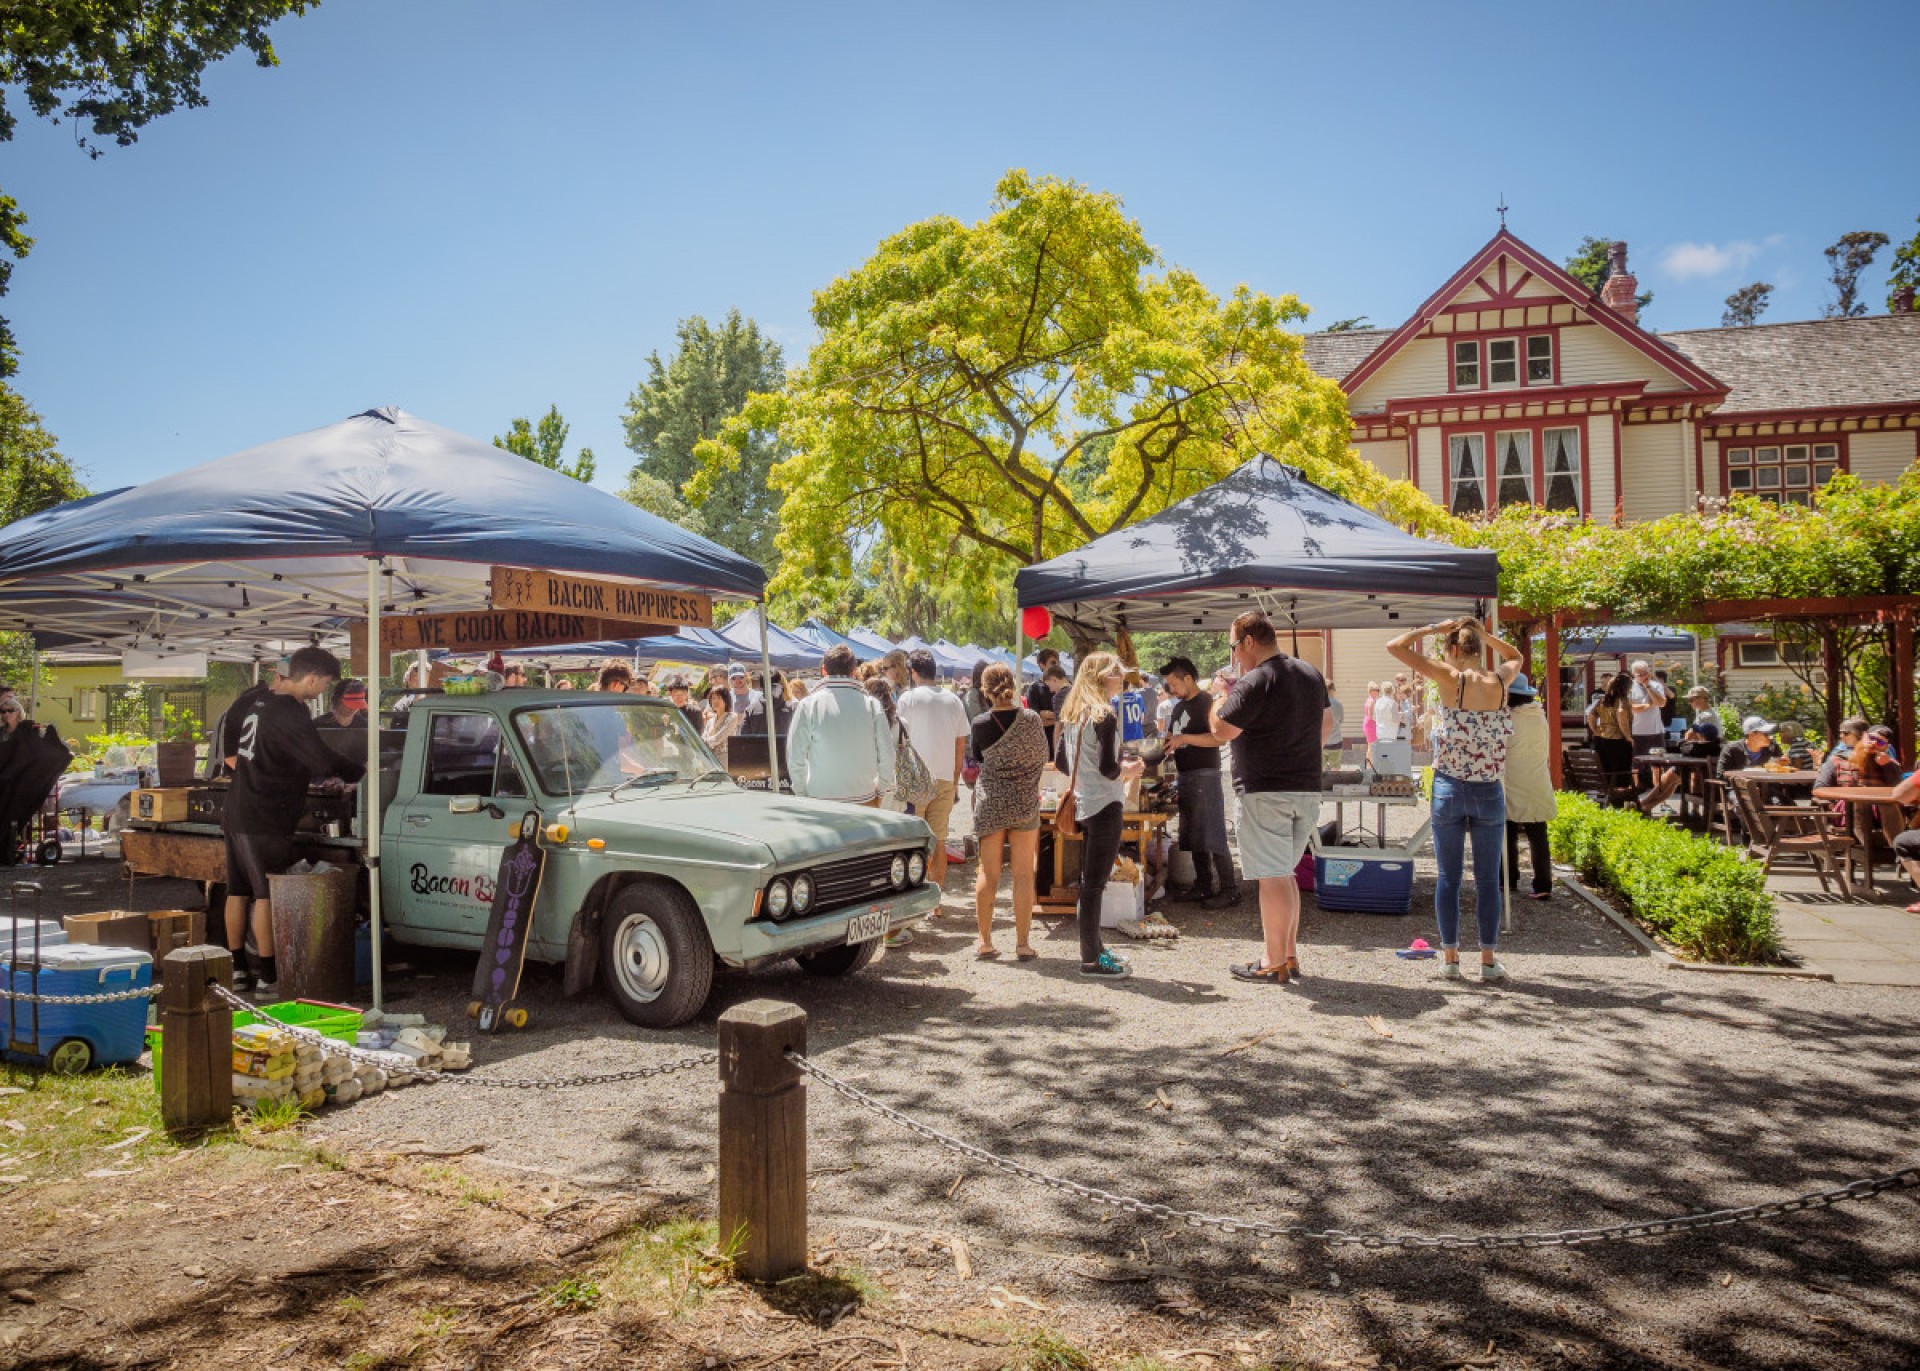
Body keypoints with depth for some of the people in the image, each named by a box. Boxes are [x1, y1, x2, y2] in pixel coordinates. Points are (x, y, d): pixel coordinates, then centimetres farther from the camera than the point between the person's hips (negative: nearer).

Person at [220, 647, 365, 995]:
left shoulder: (257, 697, 7)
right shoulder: (290, 715, -22)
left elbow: (229, 725, 24)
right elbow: (324, 762, -26)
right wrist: (361, 773, -12)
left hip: (237, 813, 9)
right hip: (264, 822, -9)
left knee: (238, 890, 14)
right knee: (267, 894, -4)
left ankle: (236, 967, 23)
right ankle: (267, 975, 0)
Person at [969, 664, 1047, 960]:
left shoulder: (981, 723, -8)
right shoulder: (1031, 718, -9)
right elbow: (1042, 757, 4)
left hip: (990, 802, 0)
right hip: (1025, 802, 0)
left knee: (988, 874, 9)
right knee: (1023, 875, 5)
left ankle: (984, 941, 14)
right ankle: (1023, 943, 8)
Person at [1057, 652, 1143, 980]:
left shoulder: (1072, 714, 10)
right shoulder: (1104, 715, -15)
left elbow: (1061, 762, 14)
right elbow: (1108, 768, -21)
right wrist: (1128, 771, -2)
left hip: (1083, 803, 9)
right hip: (1105, 805, -8)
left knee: (1090, 881, 17)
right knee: (1095, 883, -3)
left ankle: (1095, 948, 27)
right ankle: (1091, 959, 4)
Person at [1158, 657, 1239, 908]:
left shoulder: (1207, 703, -9)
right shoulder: (1179, 707, 17)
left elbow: (1217, 738, -20)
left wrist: (1184, 738, -23)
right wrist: (1163, 745, 11)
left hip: (1205, 776, -9)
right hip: (1184, 775, 9)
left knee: (1213, 836, -8)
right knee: (1193, 836, 10)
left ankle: (1229, 890, -4)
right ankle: (1203, 886, 17)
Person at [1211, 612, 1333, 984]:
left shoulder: (1255, 681, -17)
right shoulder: (1311, 674, 10)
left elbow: (1222, 731, -18)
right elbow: (1327, 722, 22)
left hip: (1265, 791, -8)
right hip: (1307, 789, 8)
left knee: (1272, 876, -2)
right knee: (1285, 873, 17)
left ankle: (1274, 963, 4)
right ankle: (1290, 955, 22)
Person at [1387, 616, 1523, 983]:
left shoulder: (1451, 678, -10)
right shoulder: (1500, 681, -1)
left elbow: (1395, 646, -8)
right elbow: (1515, 657, 25)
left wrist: (1434, 628, 1)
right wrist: (1482, 633, 15)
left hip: (1449, 790, -2)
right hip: (1489, 792, 2)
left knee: (1449, 877, 7)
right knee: (1487, 879, 9)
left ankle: (1450, 958, 12)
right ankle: (1489, 960, 13)